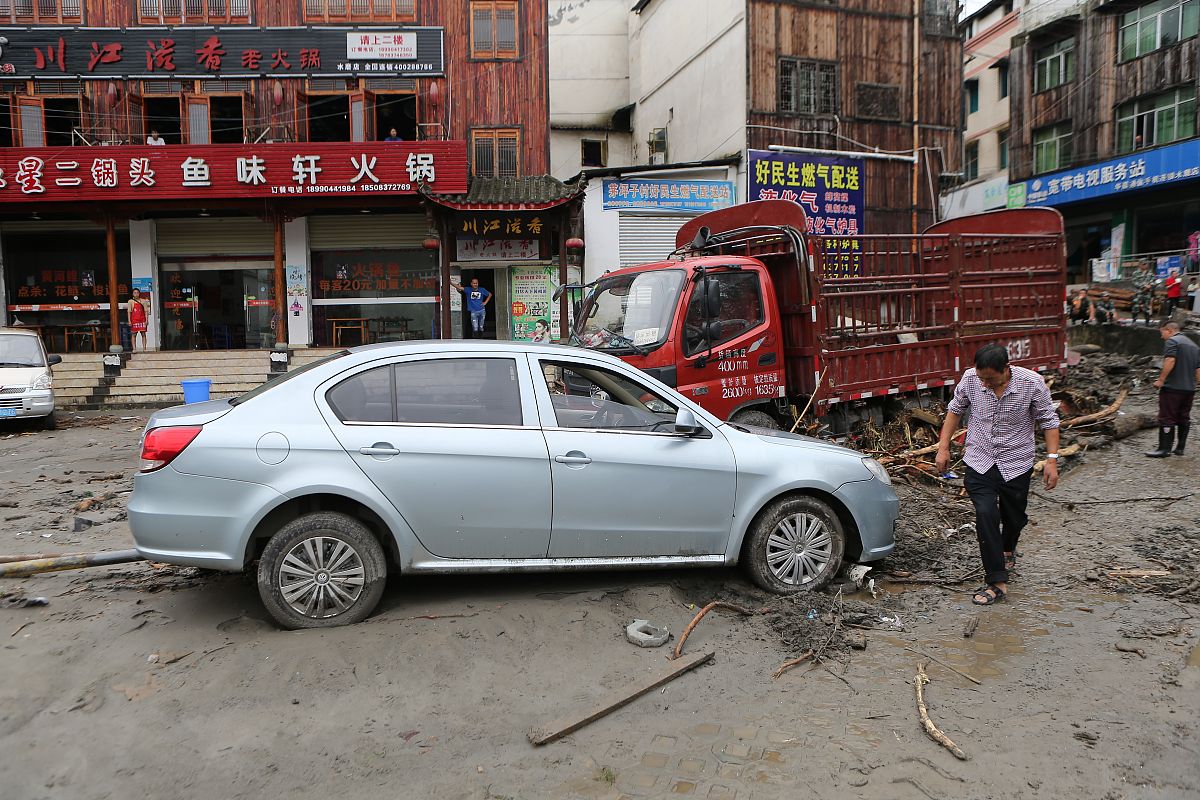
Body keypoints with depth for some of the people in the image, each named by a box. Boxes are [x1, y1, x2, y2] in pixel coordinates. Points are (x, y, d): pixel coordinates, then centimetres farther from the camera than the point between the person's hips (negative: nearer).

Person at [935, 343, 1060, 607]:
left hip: (1016, 464, 0)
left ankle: (1007, 549, 50)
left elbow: (1048, 421, -5)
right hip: (980, 462, 0)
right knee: (985, 515, -16)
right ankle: (997, 582, -10)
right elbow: (955, 410, 5)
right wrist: (943, 447, 3)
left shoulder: (1031, 383, -16)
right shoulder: (970, 379, -12)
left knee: (1014, 517, 15)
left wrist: (1052, 459, -11)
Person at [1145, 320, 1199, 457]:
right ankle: (1180, 448, 17)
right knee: (1184, 419, 13)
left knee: (1167, 419, -6)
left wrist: (1161, 380, -18)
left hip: (1173, 388, -8)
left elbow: (1170, 361, -22)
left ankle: (1164, 449, -7)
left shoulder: (1172, 341, -8)